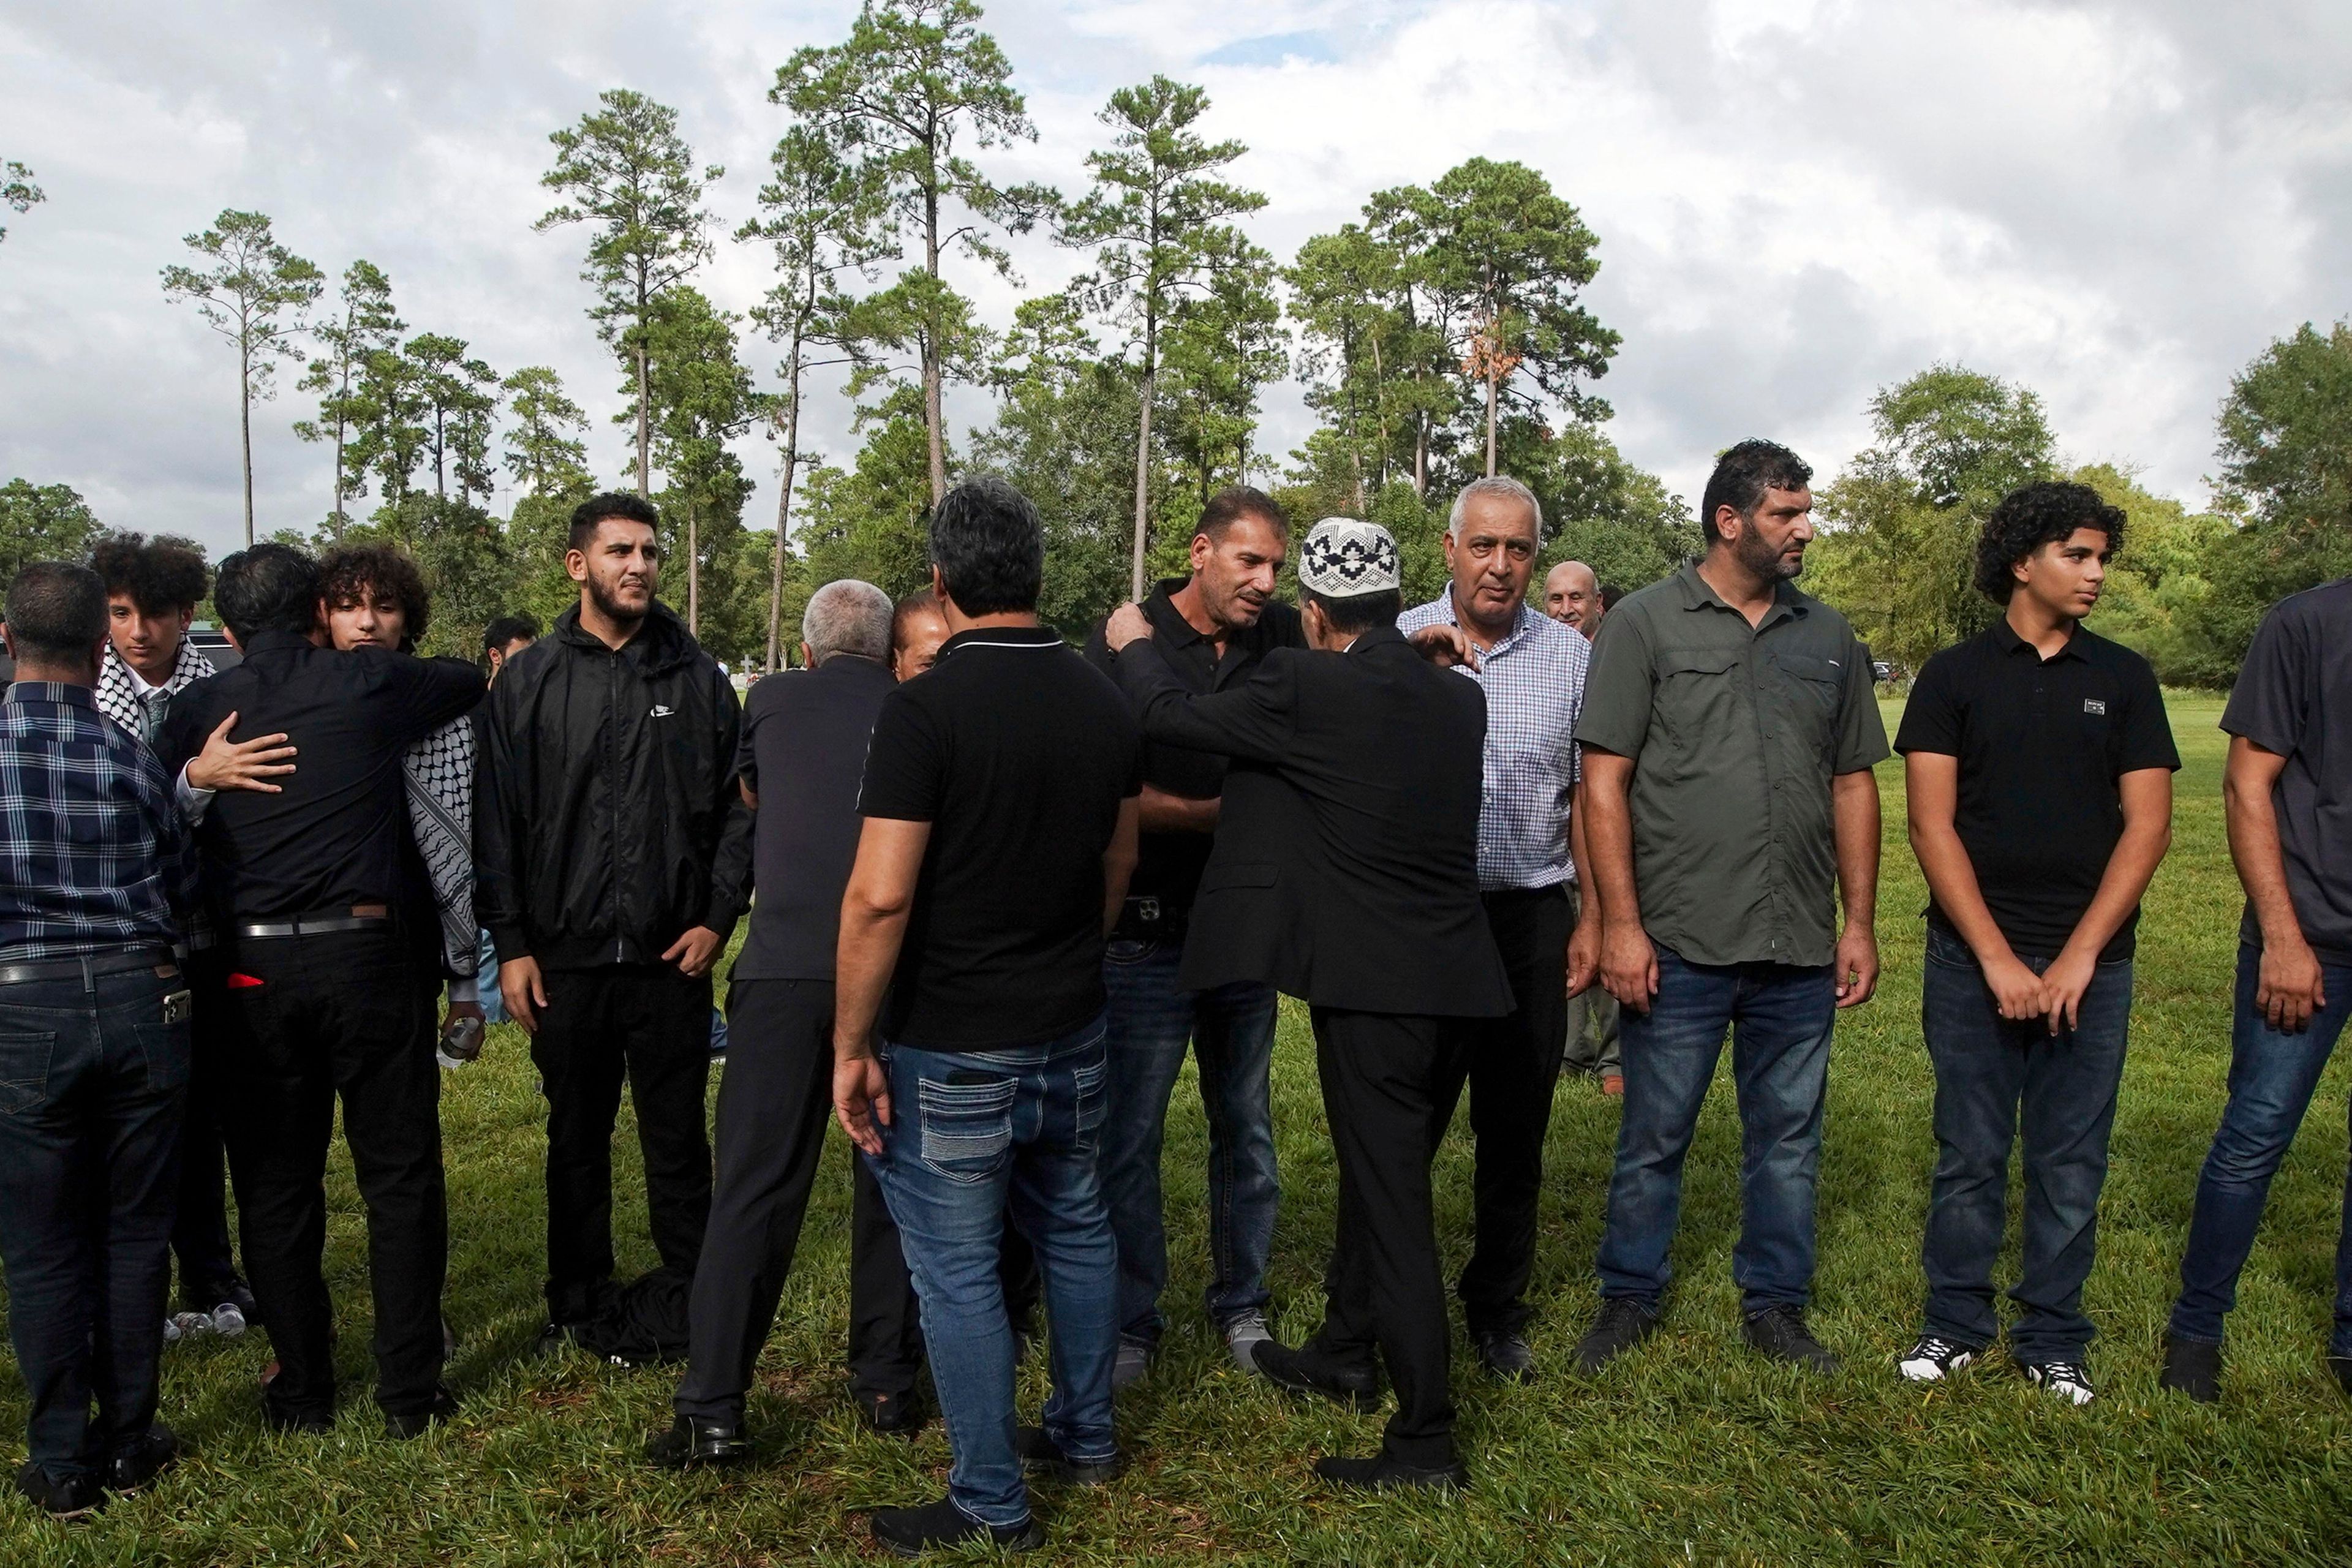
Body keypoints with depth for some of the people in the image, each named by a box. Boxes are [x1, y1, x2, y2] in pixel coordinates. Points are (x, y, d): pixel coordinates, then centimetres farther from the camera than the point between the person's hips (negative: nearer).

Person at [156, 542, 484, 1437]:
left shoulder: (198, 711, 5)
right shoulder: (368, 684, 1)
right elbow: (471, 682, 18)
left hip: (251, 970, 2)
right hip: (364, 954, -2)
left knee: (275, 1187, 12)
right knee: (400, 1178, 8)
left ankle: (302, 1392, 22)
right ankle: (409, 1390, 13)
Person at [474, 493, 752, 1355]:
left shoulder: (697, 677, 5)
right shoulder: (528, 680, 3)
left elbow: (738, 805, 6)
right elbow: (496, 820, 2)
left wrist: (719, 917, -3)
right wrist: (511, 942, -3)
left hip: (673, 955, 0)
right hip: (565, 955, 0)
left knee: (678, 1136, 8)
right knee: (576, 1139, 13)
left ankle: (683, 1302, 22)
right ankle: (580, 1304, 28)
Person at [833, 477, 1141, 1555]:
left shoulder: (928, 706, -18)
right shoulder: (1101, 700, 3)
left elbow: (879, 896, -22)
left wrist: (852, 1044, -13)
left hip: (952, 1050, -7)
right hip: (1072, 1032, 7)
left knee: (958, 1271, 5)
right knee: (1075, 1231, 20)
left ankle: (992, 1506, 17)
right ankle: (1085, 1437, 37)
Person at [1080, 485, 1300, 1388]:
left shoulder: (1279, 637, 5)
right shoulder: (1126, 642, -8)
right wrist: (1224, 813, -18)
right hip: (1147, 932, -4)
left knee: (1246, 1127, 14)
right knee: (1129, 1137, 4)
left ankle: (1241, 1306, 30)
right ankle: (1131, 1322, 20)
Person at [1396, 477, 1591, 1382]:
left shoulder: (1572, 655, 5)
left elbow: (1586, 796, 8)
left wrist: (1596, 918, 5)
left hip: (1531, 916, 2)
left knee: (1516, 1128, 11)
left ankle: (1498, 1308, 28)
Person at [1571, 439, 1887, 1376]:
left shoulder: (1829, 638, 10)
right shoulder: (1645, 623, -3)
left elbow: (1853, 785, 13)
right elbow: (1604, 782, -7)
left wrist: (1860, 922, 8)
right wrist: (1620, 923, -12)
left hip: (1801, 949, 4)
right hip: (1680, 946, -4)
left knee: (1788, 1139, 14)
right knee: (1654, 1139, 8)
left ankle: (1775, 1304, 31)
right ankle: (1631, 1298, 26)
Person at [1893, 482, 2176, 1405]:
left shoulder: (2124, 678, 7)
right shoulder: (1954, 677, 2)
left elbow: (2147, 824, 1)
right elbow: (1932, 826, -4)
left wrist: (2078, 956, -9)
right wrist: (1997, 958, -11)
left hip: (2091, 965, 2)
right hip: (1972, 961, -1)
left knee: (2071, 1164, 7)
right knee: (1970, 1156, 6)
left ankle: (2052, 1339, 21)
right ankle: (1956, 1325, 21)